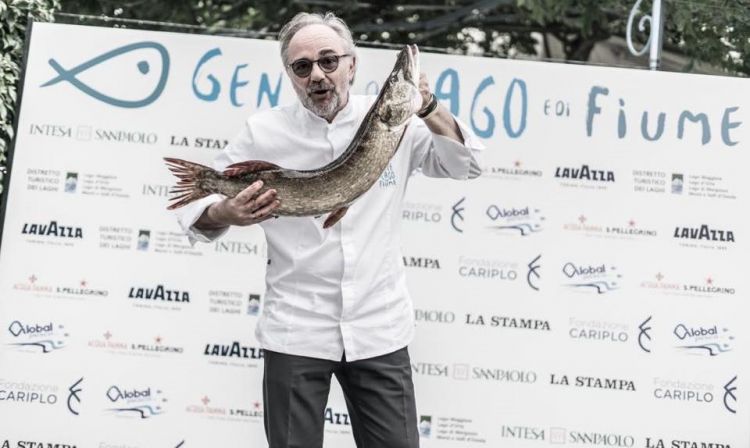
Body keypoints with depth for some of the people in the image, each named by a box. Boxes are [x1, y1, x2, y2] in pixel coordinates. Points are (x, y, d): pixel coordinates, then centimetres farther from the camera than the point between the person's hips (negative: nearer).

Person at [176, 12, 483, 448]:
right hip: (295, 331, -1)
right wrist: (224, 215, -23)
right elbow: (199, 206, 3)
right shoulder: (265, 131, -2)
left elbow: (467, 166, 2)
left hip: (380, 329, 1)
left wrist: (429, 109, -16)